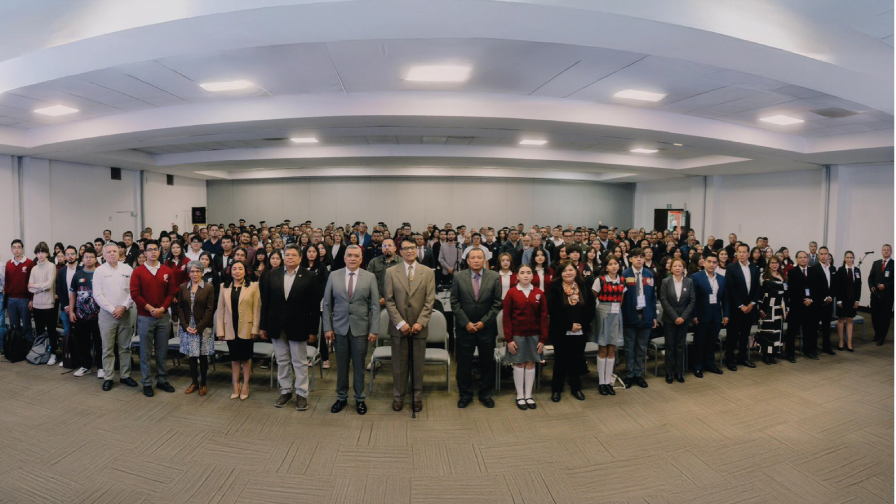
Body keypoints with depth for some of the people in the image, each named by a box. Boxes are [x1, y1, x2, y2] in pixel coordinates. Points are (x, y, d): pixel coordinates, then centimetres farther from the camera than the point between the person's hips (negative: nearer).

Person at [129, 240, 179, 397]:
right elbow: (135, 294, -7)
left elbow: (172, 292, 3)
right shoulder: (138, 272, -2)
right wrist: (151, 309, -14)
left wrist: (162, 309, -11)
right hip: (145, 317, -2)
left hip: (163, 316, 2)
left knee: (162, 351, 9)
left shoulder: (167, 271, 5)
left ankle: (162, 380, 19)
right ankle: (147, 383, 13)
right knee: (146, 352, 4)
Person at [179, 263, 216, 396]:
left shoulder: (209, 288, -4)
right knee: (192, 356, 8)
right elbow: (180, 307, 5)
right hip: (187, 327, 3)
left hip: (203, 328, -3)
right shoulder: (183, 287, 6)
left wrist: (199, 327, -11)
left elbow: (210, 309, -6)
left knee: (203, 356, 3)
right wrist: (185, 326, -6)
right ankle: (194, 382, 20)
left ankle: (203, 383, 15)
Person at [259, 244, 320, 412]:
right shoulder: (273, 275, 2)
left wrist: (313, 330, -8)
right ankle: (286, 391, 28)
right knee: (282, 361, 14)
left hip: (298, 327, -3)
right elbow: (265, 301, 4)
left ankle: (302, 394, 19)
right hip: (277, 326, 3)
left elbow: (315, 306, -7)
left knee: (300, 362, 7)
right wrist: (263, 326, 2)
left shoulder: (309, 277, -7)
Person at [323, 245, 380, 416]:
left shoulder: (370, 277, -1)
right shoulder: (334, 276, 2)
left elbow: (375, 305, -2)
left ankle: (360, 399, 23)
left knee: (359, 366, 8)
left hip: (361, 328, -1)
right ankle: (341, 397, 27)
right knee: (341, 365, 10)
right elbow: (327, 304, 4)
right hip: (339, 328, 1)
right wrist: (327, 327, -1)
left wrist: (374, 330, -7)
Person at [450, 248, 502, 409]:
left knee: (487, 362, 10)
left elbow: (497, 303, -2)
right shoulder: (458, 277, -3)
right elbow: (454, 302, -3)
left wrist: (484, 322, -9)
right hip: (464, 327, 0)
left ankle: (485, 394, 26)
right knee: (464, 363, 7)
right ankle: (465, 394, 23)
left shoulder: (495, 277, -3)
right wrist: (466, 323, -10)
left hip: (487, 327, 1)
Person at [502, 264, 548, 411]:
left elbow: (543, 317, 1)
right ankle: (520, 396, 17)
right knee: (519, 364, 6)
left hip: (534, 335, 2)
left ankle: (529, 395, 20)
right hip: (517, 335, -2)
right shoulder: (512, 293, -6)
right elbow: (507, 318, -5)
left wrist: (543, 339, -2)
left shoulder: (539, 293, -1)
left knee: (531, 363, 9)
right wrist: (509, 339, -9)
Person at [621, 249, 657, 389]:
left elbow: (653, 297, 10)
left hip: (645, 315, 3)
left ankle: (639, 375, 20)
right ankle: (630, 375, 15)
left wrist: (654, 316, 6)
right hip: (630, 315, -3)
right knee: (629, 348, 5)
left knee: (642, 348, 10)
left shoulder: (650, 275, 8)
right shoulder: (625, 275, -4)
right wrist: (622, 316, -9)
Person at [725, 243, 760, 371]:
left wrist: (752, 303, -5)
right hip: (736, 307, -4)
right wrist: (741, 305, -14)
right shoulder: (731, 268, -7)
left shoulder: (755, 268, 7)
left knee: (745, 334, 12)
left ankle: (742, 358, 23)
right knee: (733, 334, 1)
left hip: (750, 307, 4)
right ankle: (730, 360, 10)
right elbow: (731, 289, -11)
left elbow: (758, 288, 7)